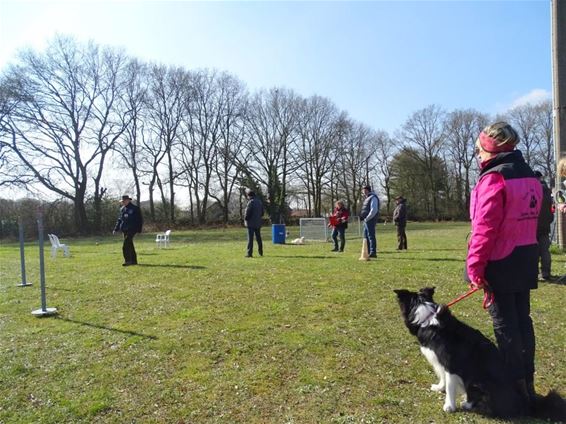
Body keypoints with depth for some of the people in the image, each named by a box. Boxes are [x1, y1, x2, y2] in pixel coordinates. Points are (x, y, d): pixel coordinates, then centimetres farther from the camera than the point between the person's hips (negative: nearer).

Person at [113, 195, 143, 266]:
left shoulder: (135, 208, -6)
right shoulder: (122, 209, 14)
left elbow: (140, 220, -5)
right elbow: (119, 220, 21)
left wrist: (139, 230, -9)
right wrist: (116, 229, 15)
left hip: (131, 230, -7)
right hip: (124, 230, 7)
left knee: (125, 246, -16)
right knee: (129, 245, 12)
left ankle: (127, 260, -13)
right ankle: (134, 261, 20)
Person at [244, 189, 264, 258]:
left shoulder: (251, 202, -15)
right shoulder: (259, 201, 9)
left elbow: (247, 213, -18)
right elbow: (262, 213, 13)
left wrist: (245, 219, -2)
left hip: (251, 223, -7)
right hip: (258, 223, 7)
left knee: (250, 238, -4)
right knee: (258, 237, 15)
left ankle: (250, 253, -4)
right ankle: (260, 252, 22)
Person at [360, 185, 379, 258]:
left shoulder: (373, 198, -12)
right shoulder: (367, 198, 19)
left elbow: (374, 210, -21)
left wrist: (367, 218, -19)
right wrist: (365, 218, 14)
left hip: (370, 220, -10)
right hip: (366, 220, 10)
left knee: (371, 236, -8)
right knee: (366, 236, 14)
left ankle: (373, 253, -5)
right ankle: (368, 252, 21)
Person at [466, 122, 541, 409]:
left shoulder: (493, 178, -17)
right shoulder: (530, 177, 12)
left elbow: (484, 229, -21)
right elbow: (529, 220, 16)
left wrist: (475, 267, -16)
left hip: (501, 263, -9)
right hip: (526, 260, 9)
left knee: (505, 326, 1)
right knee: (523, 321, 15)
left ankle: (516, 387, 11)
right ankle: (527, 384, 26)